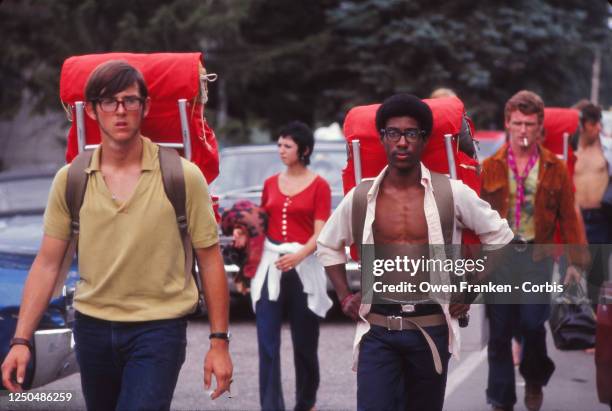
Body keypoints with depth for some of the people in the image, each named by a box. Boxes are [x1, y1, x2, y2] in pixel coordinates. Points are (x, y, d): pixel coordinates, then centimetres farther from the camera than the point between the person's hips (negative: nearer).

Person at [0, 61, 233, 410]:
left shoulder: (183, 176, -8)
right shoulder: (70, 180, -1)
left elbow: (210, 261, -3)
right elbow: (47, 264, 3)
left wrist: (219, 341, -4)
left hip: (159, 328, -3)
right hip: (92, 328, 4)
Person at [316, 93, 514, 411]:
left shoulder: (452, 193, -3)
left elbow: (499, 237, 9)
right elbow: (327, 246, 18)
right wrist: (344, 296, 9)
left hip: (431, 328, 0)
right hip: (377, 330, 0)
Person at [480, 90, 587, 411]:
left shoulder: (555, 169, 3)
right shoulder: (491, 168, 3)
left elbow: (568, 216, 4)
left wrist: (575, 261, 0)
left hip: (537, 258, -1)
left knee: (532, 324, -7)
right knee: (499, 333, 4)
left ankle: (534, 381, 23)